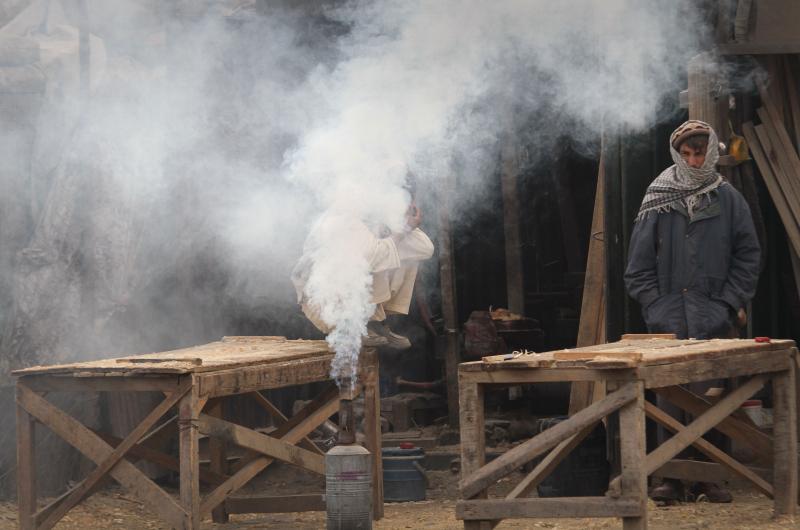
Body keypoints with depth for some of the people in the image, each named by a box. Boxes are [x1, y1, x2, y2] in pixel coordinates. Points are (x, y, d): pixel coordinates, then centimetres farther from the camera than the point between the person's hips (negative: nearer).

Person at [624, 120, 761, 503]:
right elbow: (638, 267, 7)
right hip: (669, 321, 0)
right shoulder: (657, 203, 6)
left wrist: (730, 304, -2)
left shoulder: (728, 200, 6)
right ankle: (671, 478, 0)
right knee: (670, 400, -4)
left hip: (714, 321, 0)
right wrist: (656, 310, -1)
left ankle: (709, 477, 6)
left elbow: (747, 256, 7)